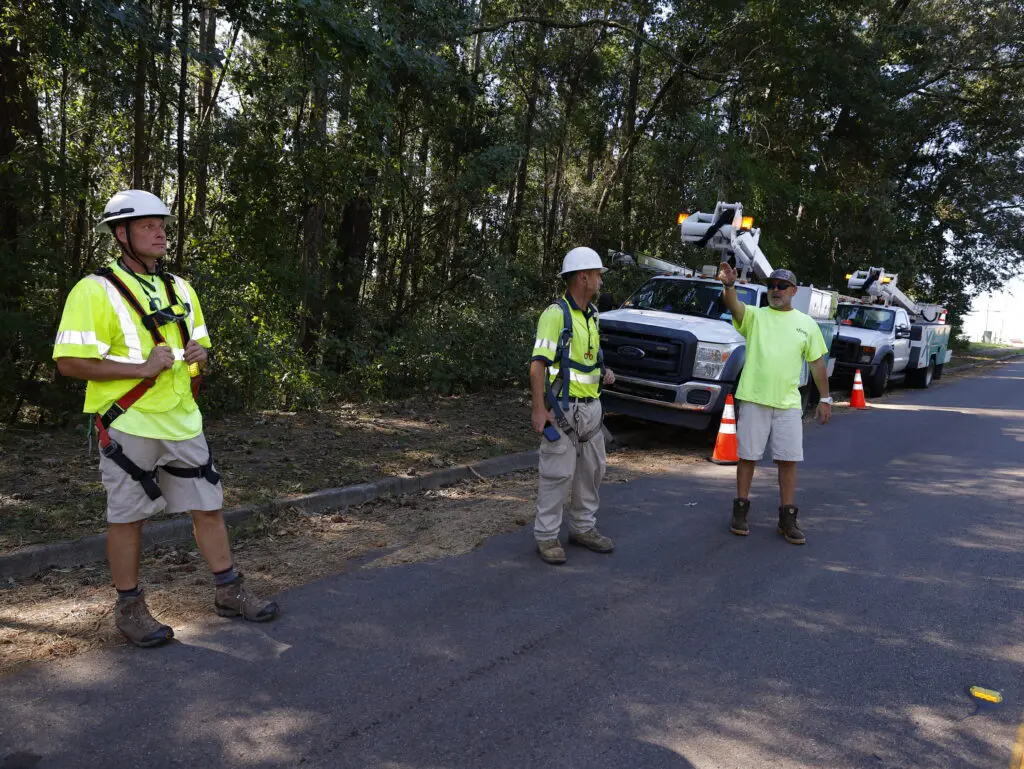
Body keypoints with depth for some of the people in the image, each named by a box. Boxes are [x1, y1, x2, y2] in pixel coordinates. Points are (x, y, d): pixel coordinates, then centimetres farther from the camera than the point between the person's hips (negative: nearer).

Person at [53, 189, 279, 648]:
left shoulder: (180, 290, 13)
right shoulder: (96, 291, -9)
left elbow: (199, 345, 22)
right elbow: (70, 362, -15)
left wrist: (199, 354, -2)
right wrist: (142, 367, -21)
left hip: (182, 421, 6)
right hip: (128, 425, -6)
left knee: (208, 506, 10)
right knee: (127, 518, 6)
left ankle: (229, 592, 23)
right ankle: (129, 609, 21)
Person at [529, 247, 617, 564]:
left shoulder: (592, 314, 13)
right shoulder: (556, 314, -14)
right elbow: (538, 365, -19)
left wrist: (604, 372, 7)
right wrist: (539, 409, -27)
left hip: (592, 406, 9)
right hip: (564, 409, -8)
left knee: (592, 470, 15)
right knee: (558, 473, -3)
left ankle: (583, 528, 29)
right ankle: (546, 536, 9)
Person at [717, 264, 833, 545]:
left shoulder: (807, 323, 9)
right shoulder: (754, 316, 2)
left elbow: (817, 363, 12)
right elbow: (733, 304, -20)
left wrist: (825, 398, 7)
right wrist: (729, 284, -42)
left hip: (788, 403, 2)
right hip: (753, 399, -2)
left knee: (788, 460, 4)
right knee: (748, 456, 5)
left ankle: (787, 518, 13)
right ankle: (740, 510, 18)